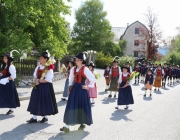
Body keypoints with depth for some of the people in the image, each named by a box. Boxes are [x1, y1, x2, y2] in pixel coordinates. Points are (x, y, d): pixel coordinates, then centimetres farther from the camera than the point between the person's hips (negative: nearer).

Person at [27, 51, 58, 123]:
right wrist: (36, 80, -9)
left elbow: (48, 80, -17)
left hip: (46, 87, -7)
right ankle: (34, 118, 13)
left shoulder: (49, 69, -12)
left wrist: (38, 81, -14)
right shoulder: (38, 67, 9)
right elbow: (35, 77, 13)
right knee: (36, 101, 6)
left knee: (45, 102, 3)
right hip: (38, 87, 7)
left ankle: (45, 117, 20)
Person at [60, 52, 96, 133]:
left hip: (82, 89, -5)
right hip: (74, 88, 5)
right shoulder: (73, 69, 5)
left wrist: (88, 87, -5)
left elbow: (93, 79, -9)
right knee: (71, 106, 0)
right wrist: (70, 87, 11)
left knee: (82, 106, 5)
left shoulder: (85, 69, -11)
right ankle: (67, 126, 1)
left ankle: (82, 124, 26)